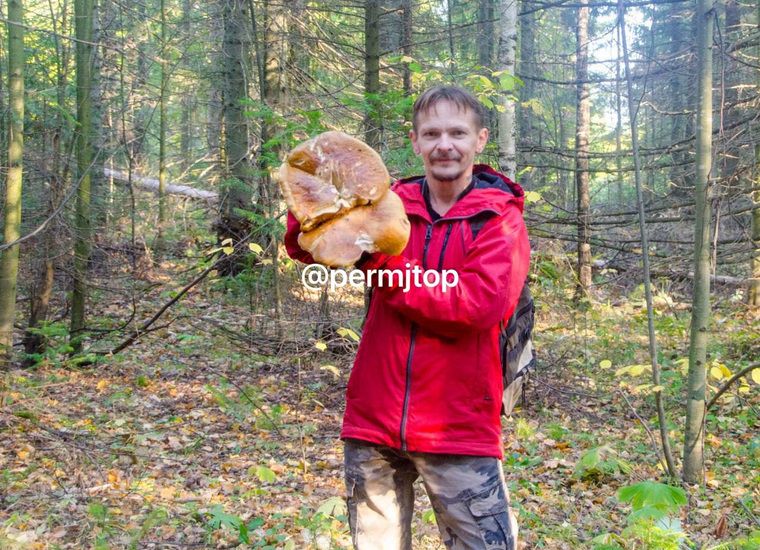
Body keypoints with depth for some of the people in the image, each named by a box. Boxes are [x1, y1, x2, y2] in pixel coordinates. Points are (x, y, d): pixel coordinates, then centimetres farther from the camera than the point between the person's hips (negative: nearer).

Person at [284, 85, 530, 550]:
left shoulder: (501, 220, -2)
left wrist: (386, 267, -15)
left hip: (459, 427, -3)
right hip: (374, 422, 3)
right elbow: (306, 248, -1)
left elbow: (480, 305, -16)